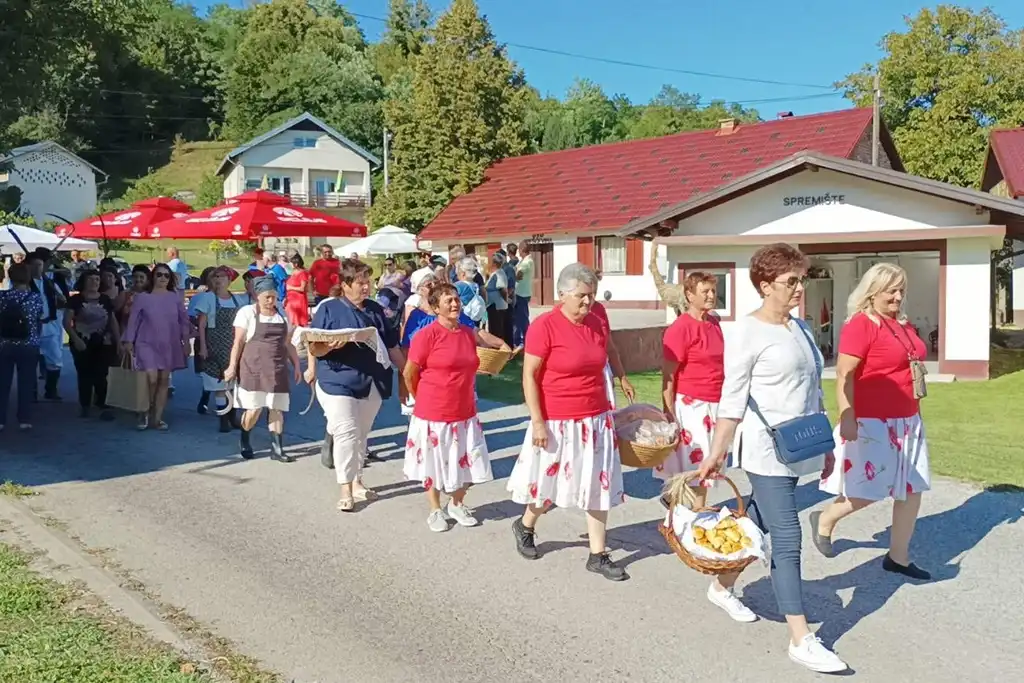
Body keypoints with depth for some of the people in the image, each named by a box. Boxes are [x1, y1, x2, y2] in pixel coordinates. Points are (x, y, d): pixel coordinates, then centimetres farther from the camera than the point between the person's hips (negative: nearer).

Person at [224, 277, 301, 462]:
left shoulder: (282, 314, 12)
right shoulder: (247, 312, -1)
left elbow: (288, 344, 17)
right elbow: (238, 342, -3)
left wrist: (296, 365, 12)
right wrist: (232, 367, -8)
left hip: (277, 369, 4)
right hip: (253, 368, -4)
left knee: (277, 408, 1)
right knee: (254, 409, -3)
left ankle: (277, 449, 6)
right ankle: (245, 442, 23)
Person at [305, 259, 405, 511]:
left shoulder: (375, 310, 11)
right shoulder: (329, 309, -4)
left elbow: (391, 345, 17)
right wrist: (332, 345, -22)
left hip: (372, 383, 5)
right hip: (338, 381, -5)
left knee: (361, 435, 13)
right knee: (346, 433, -10)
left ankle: (356, 481, 26)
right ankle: (345, 489, -2)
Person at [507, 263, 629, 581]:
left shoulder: (598, 325, 2)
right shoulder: (544, 326, -15)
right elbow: (529, 377, -14)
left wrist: (606, 410, 16)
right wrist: (537, 421, -17)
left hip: (596, 420, 5)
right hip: (557, 423, -5)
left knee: (599, 486, 7)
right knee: (548, 484, 11)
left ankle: (598, 555, 18)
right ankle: (525, 526, 41)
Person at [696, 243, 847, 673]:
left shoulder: (800, 328, 11)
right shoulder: (746, 331, -12)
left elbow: (812, 391, 17)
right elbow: (732, 399, -13)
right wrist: (716, 453, -12)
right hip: (766, 450, -8)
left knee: (759, 524, 18)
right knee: (787, 538, -6)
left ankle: (723, 588, 39)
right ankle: (801, 640, 0)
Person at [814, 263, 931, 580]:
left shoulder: (904, 325, 12)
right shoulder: (860, 325, -13)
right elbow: (844, 376, -17)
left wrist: (914, 415, 22)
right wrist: (847, 418, -23)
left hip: (907, 421, 8)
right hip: (872, 422, -8)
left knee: (911, 490, 10)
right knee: (868, 491, -2)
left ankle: (898, 556, 22)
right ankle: (825, 520, 25)